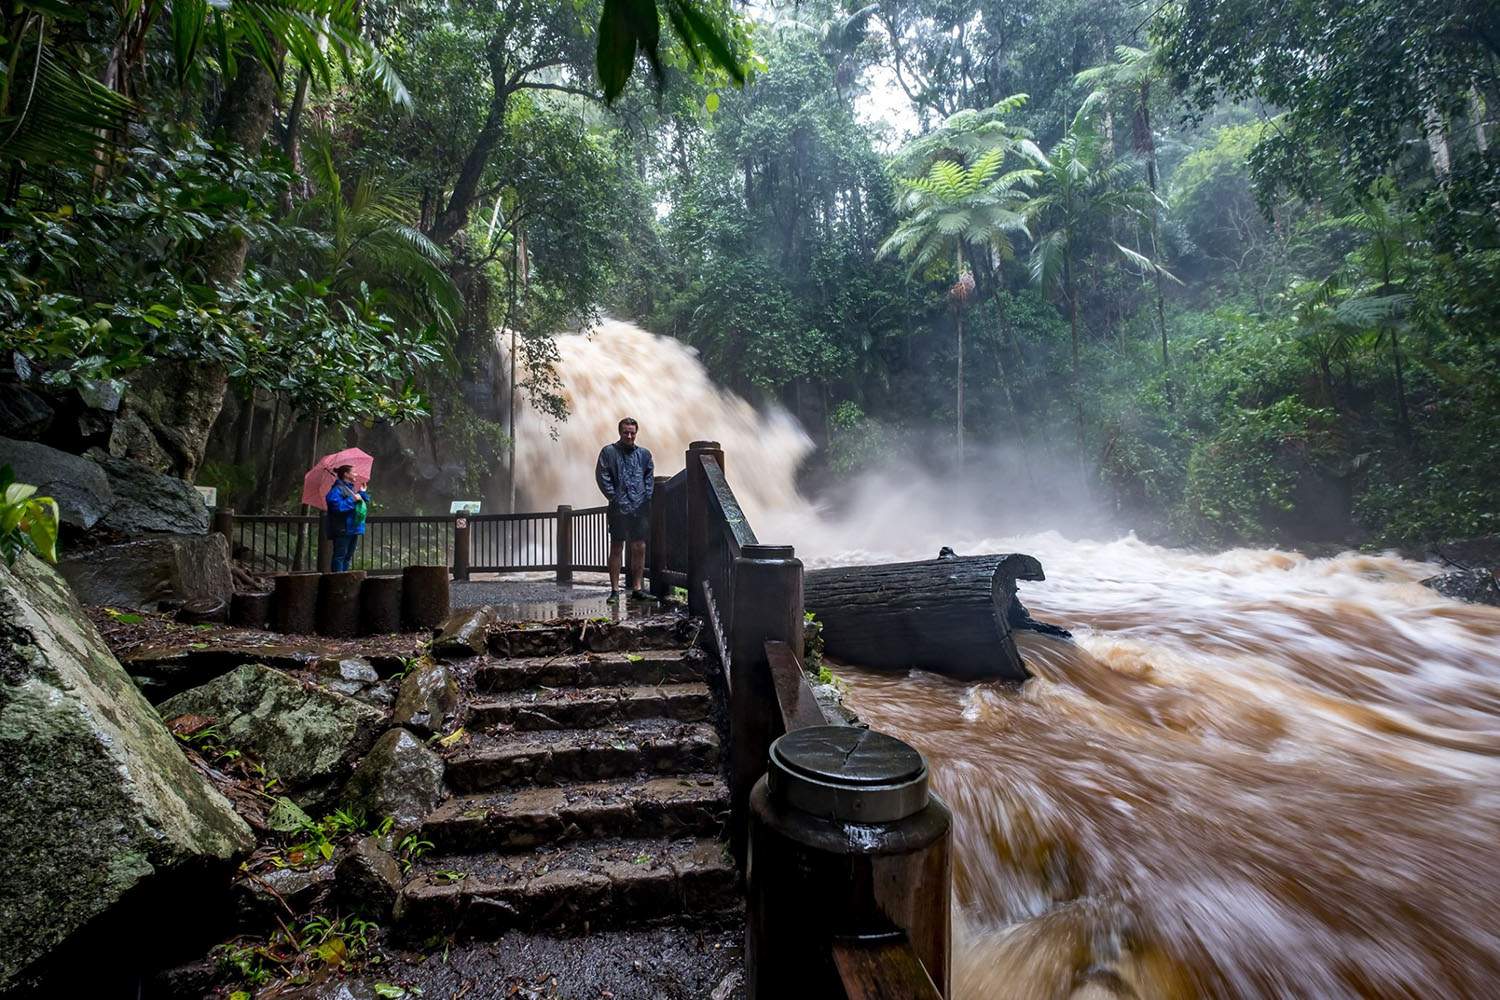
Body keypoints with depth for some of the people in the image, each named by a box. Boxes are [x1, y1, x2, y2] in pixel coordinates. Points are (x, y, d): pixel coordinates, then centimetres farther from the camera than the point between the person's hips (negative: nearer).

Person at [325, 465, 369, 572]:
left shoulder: (352, 488, 18)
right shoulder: (337, 489, -10)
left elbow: (366, 504, 21)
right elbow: (337, 506, -24)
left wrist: (362, 493, 10)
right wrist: (353, 499, -18)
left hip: (353, 528, 9)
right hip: (343, 530, -9)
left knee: (348, 556, 14)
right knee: (340, 555, -8)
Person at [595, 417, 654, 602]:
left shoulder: (644, 454, 13)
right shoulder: (608, 452, 2)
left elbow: (650, 476, 15)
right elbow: (602, 477, -2)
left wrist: (646, 497, 1)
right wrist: (615, 499, -8)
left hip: (641, 508, 3)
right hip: (619, 508, -3)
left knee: (640, 548, 6)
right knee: (616, 549, 1)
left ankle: (636, 588, 15)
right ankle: (615, 590, 6)